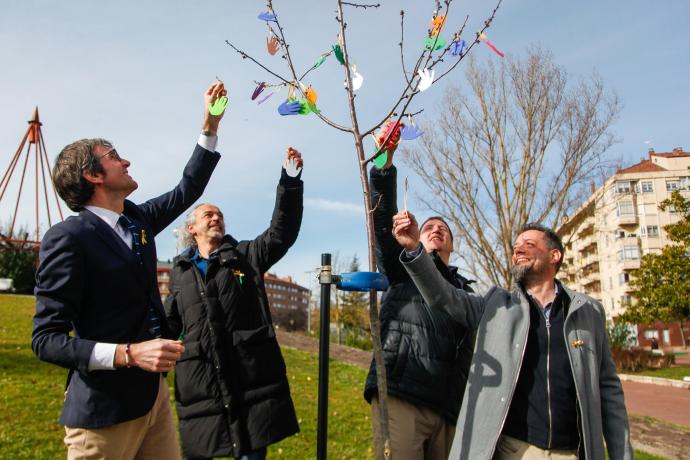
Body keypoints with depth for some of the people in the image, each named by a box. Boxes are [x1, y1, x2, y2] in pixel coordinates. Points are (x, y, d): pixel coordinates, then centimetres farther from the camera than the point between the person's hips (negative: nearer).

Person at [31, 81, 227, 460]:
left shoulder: (137, 219, 7)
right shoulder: (68, 237, -16)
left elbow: (188, 189, 20)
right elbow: (46, 339, -18)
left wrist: (211, 124, 15)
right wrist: (129, 354, -30)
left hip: (155, 392, 7)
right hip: (104, 407, -7)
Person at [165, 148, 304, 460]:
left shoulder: (246, 256, 9)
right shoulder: (179, 270, 15)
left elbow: (282, 232, -5)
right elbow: (170, 322, 23)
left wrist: (290, 182, -14)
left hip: (252, 378, -1)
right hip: (199, 385, 2)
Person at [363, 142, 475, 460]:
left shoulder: (464, 290, 26)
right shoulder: (402, 268, 16)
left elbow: (468, 353, 23)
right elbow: (383, 221, -1)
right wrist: (384, 165, -12)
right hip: (400, 398, -4)